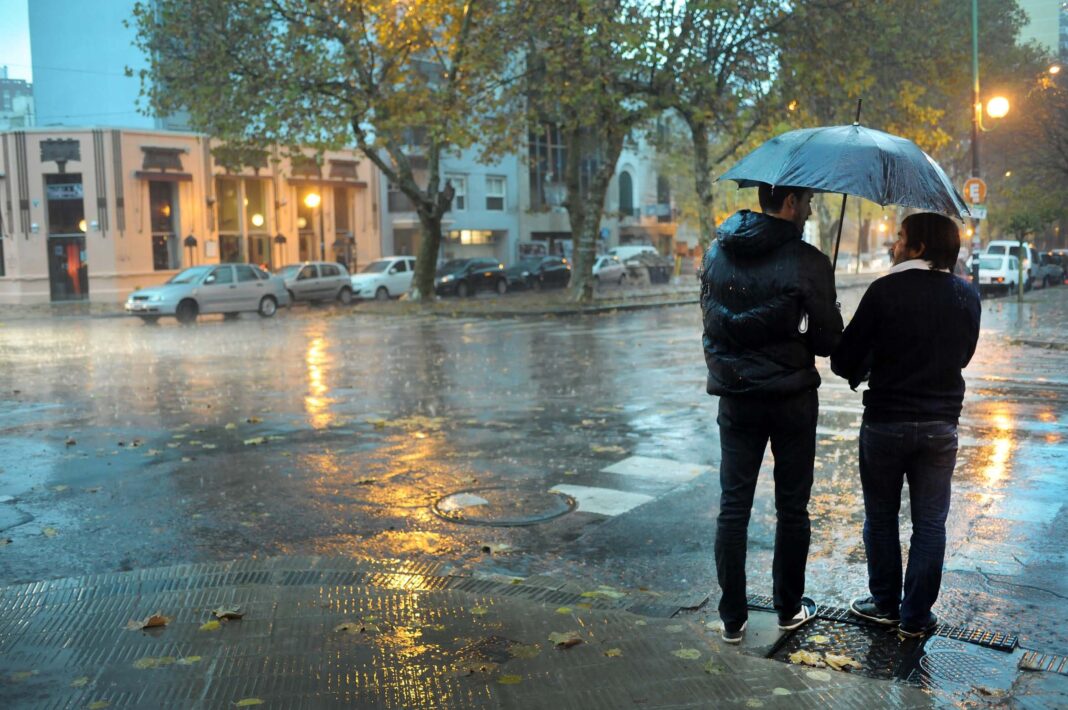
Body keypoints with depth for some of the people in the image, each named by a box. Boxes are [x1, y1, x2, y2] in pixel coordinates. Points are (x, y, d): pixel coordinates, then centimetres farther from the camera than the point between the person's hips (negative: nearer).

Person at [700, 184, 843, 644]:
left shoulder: (717, 252, 2)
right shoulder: (807, 263, -14)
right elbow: (827, 340, -9)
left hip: (735, 396, 4)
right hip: (791, 397, -3)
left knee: (733, 507, 7)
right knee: (791, 508, 12)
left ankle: (733, 618, 12)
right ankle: (789, 608, 25)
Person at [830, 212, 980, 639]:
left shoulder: (886, 290, -14)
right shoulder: (967, 296, 0)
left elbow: (844, 360, -12)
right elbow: (963, 355, 13)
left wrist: (860, 373, 9)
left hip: (885, 423, -3)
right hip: (941, 424, 3)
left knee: (881, 517, 14)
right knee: (930, 524, 11)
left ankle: (885, 605, 24)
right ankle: (915, 617, 17)